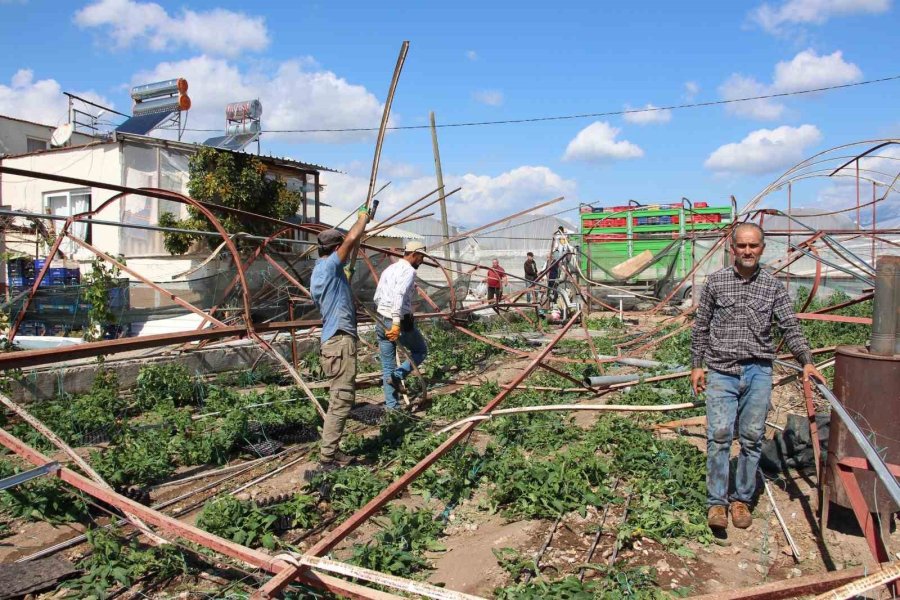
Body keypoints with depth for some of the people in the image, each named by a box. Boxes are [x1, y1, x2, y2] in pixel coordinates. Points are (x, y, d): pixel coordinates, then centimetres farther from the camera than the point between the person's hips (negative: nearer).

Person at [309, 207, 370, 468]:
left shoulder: (318, 273, 18)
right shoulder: (329, 266, -11)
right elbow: (352, 238, -17)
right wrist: (363, 218, 0)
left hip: (334, 341, 10)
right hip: (340, 341, -10)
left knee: (339, 397, 14)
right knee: (342, 398, -9)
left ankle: (330, 450, 20)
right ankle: (328, 456, -5)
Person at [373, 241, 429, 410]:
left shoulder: (389, 269, 15)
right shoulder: (408, 271, -11)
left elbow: (377, 297, 18)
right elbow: (398, 296, -27)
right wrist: (396, 323, -31)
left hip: (381, 321, 8)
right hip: (400, 322, -7)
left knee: (387, 367, 11)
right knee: (421, 351, 16)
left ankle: (391, 406, 14)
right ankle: (398, 375, -3)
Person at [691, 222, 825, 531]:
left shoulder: (773, 286, 6)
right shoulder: (716, 282, 4)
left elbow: (790, 327, 6)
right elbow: (700, 326, 8)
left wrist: (806, 361, -8)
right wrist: (696, 365, 6)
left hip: (758, 371, 2)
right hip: (722, 371, -1)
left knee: (752, 438, 6)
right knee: (719, 435, -8)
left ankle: (742, 500, 19)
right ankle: (716, 502, 2)